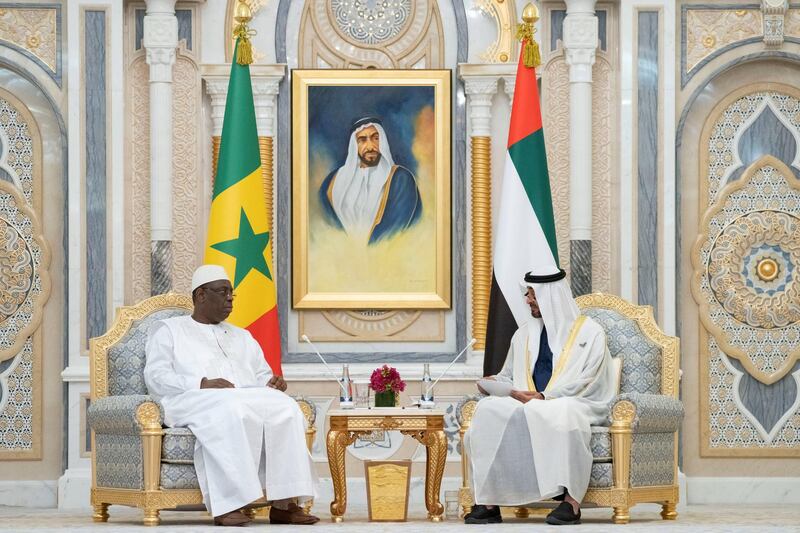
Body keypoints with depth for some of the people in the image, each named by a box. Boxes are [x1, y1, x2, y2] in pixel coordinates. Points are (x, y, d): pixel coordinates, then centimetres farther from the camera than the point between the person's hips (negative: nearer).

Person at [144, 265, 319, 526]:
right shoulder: (169, 330, 18)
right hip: (193, 402, -5)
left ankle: (284, 503, -34)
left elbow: (262, 377, 29)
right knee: (229, 411, -40)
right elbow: (155, 377, 2)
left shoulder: (242, 337, 34)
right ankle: (227, 504, -43)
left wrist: (272, 383, 2)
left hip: (248, 400, 5)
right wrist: (202, 384, -14)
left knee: (285, 407, -28)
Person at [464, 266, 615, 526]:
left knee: (561, 414, -42)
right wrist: (493, 383, 0)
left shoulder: (589, 332, 4)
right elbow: (508, 376, 26)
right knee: (489, 410, -27)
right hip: (526, 403, 5)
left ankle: (571, 501, -42)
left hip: (575, 404, -5)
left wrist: (544, 397, -18)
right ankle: (489, 500, -32)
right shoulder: (524, 334, 22)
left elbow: (586, 381, -7)